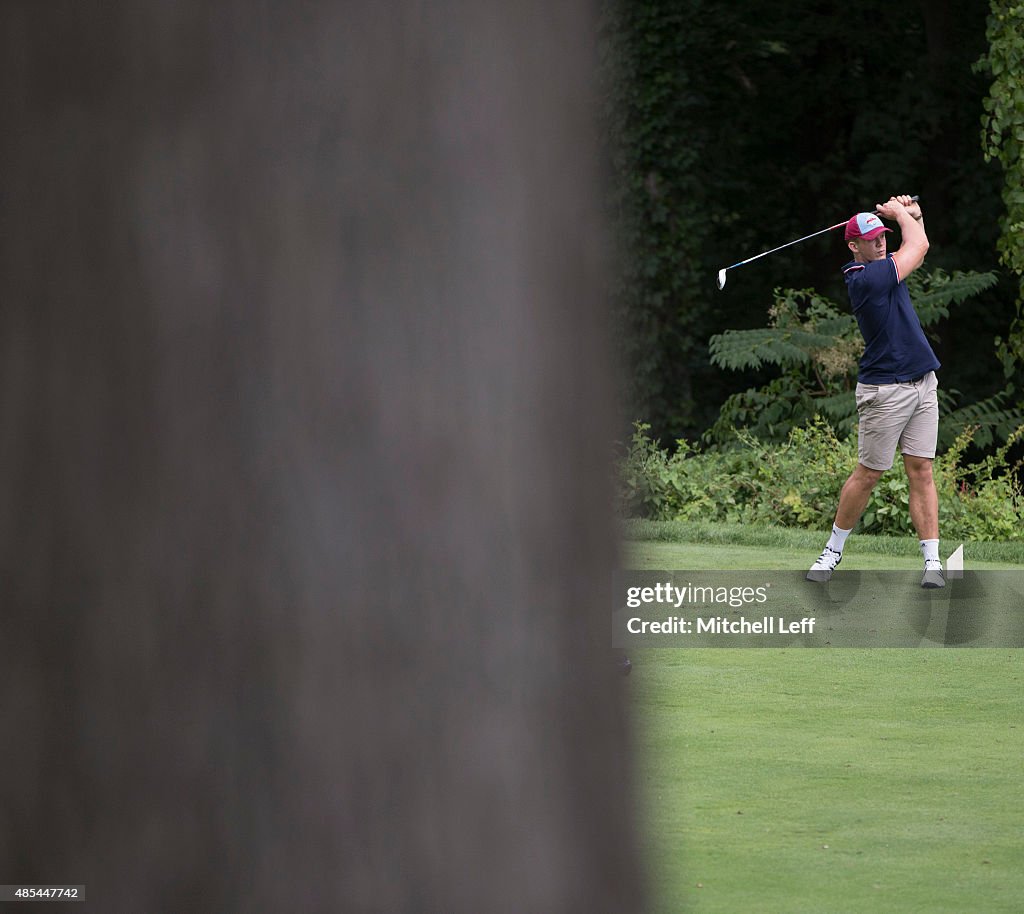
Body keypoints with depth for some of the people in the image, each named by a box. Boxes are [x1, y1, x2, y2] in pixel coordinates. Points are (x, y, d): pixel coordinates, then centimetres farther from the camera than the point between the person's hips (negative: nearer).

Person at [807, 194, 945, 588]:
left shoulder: (884, 266, 10)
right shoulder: (865, 277, -17)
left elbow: (915, 248, 28)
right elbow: (919, 248, -11)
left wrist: (914, 215, 10)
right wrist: (899, 212, 5)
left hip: (922, 385, 8)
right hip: (885, 390, -8)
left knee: (921, 471, 2)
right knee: (869, 474, 1)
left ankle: (933, 560, -1)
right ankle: (833, 550, 16)